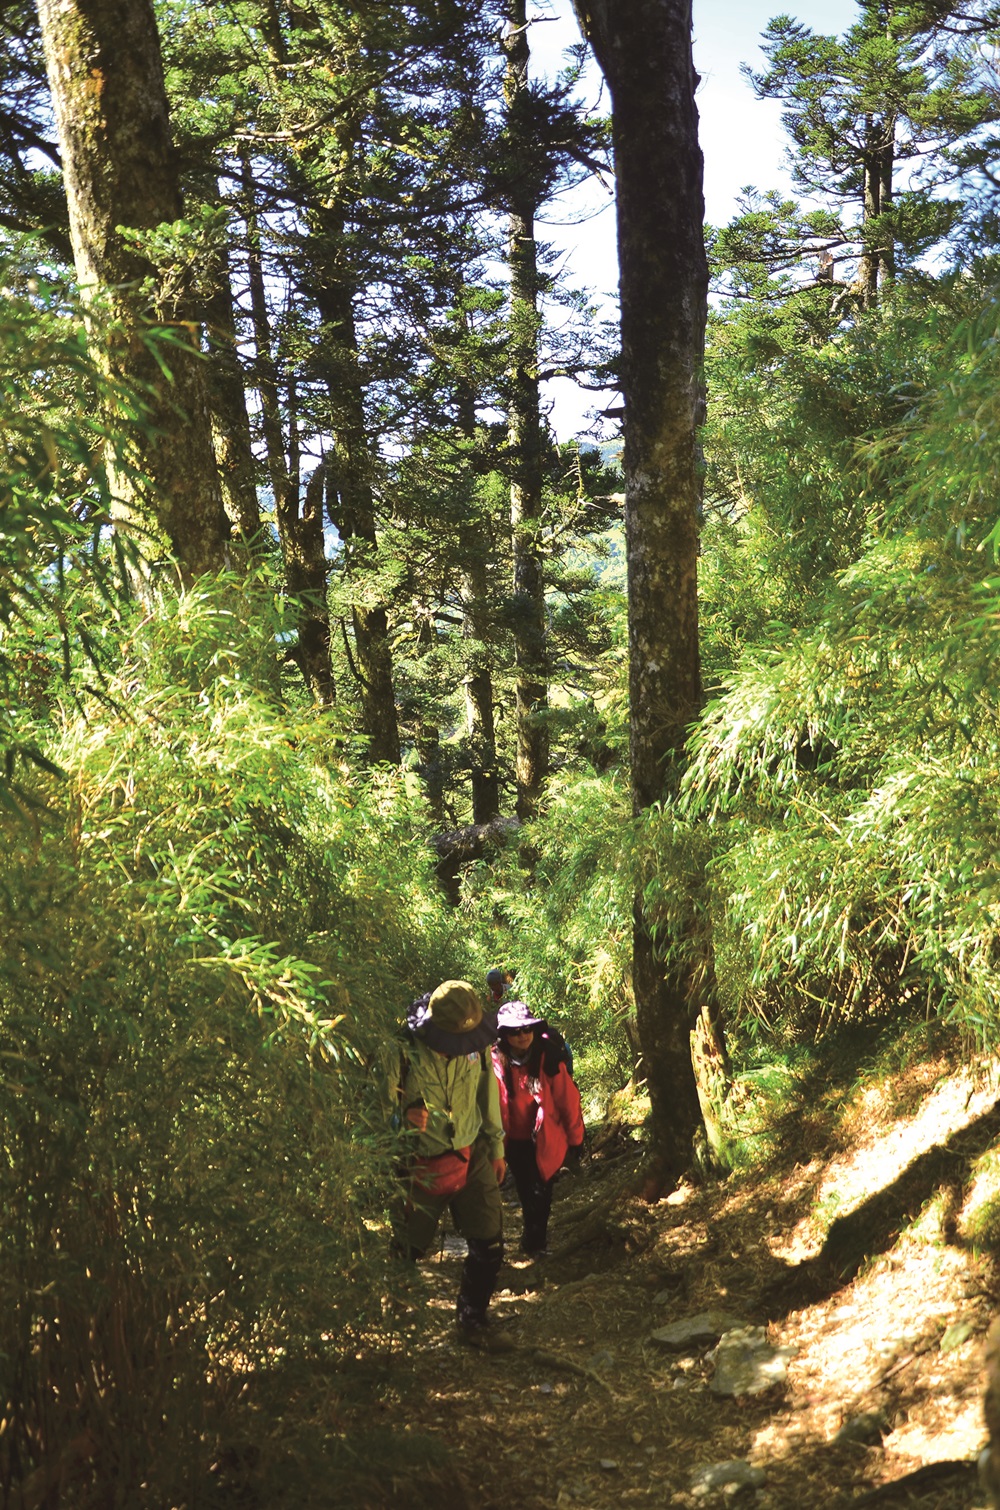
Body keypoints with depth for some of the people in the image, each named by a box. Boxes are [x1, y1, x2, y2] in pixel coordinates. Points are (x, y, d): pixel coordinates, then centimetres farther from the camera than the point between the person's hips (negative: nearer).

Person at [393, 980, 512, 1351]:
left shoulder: (477, 1044, -10)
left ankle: (472, 1321, 26)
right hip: (422, 1168, -4)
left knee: (489, 1245, 5)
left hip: (472, 1157, 4)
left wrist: (496, 1148, 14)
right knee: (406, 1251, 9)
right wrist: (404, 1119, -37)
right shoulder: (403, 1053, -26)